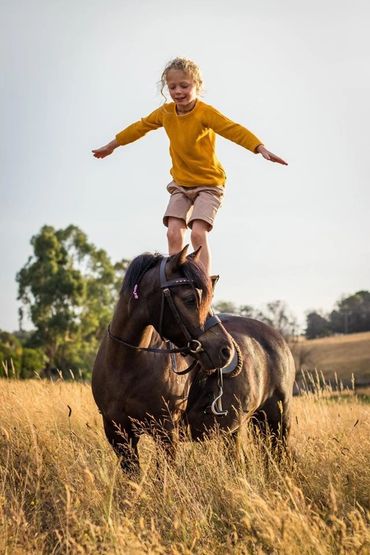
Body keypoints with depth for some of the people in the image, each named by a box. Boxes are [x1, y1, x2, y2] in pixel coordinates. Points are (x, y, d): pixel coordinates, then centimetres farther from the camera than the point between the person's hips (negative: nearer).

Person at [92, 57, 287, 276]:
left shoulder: (206, 112, -19)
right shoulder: (165, 112, -1)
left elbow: (234, 130, -32)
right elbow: (140, 127, 15)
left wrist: (261, 148, -47)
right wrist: (112, 146, 26)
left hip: (209, 183, -5)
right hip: (181, 184, 5)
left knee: (198, 232, -20)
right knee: (174, 232, -9)